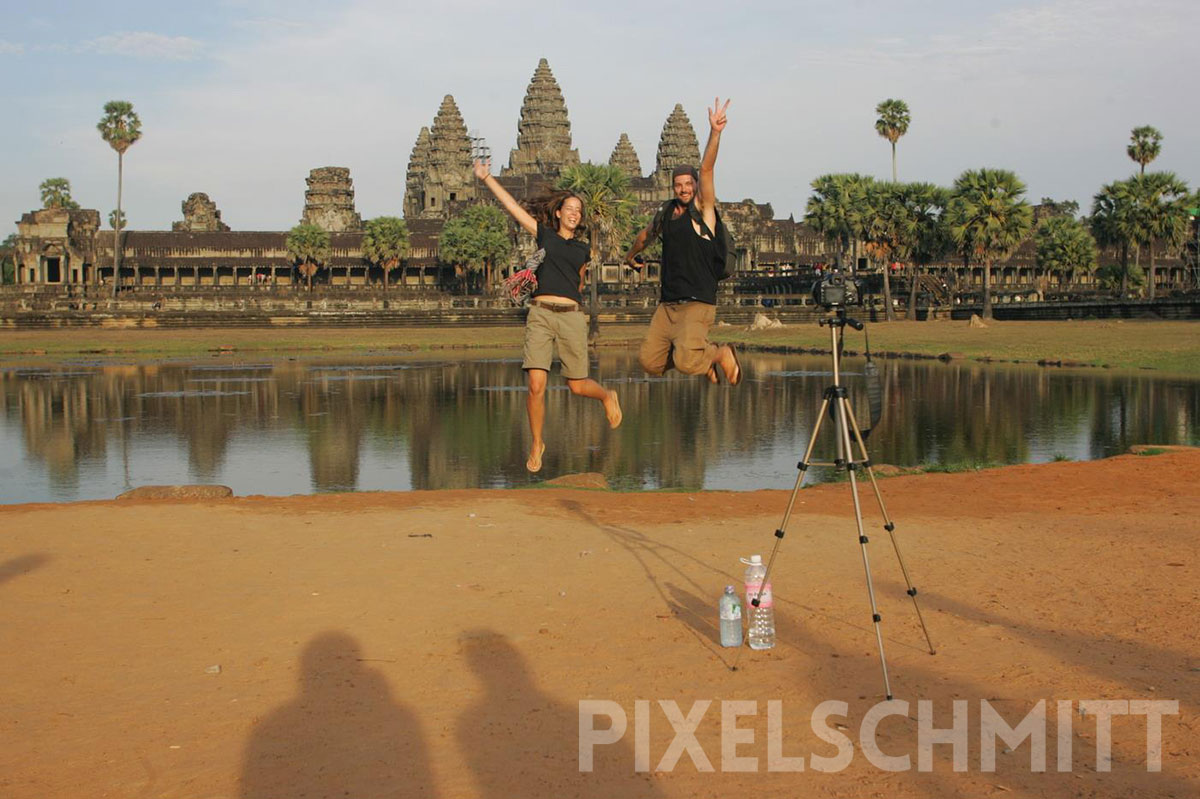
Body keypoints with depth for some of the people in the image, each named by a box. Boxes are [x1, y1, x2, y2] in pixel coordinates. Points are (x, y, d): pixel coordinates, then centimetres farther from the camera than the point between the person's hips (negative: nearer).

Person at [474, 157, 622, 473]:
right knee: (536, 385, -12)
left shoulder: (583, 250, 15)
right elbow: (512, 205, 9)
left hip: (571, 317, 1)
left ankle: (607, 396, 38)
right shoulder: (544, 234, 12)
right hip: (540, 315, -1)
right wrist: (486, 177, 7)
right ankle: (536, 445, 6)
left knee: (577, 386, 3)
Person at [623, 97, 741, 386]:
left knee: (686, 362, -24)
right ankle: (701, 357, 25)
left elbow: (706, 169, -16)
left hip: (698, 304, -6)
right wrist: (630, 256, 53)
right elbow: (645, 236, 38)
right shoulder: (665, 216, 15)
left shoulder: (703, 209, -1)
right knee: (650, 362, 1)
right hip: (667, 304, 6)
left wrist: (715, 133, -28)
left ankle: (722, 354, 10)